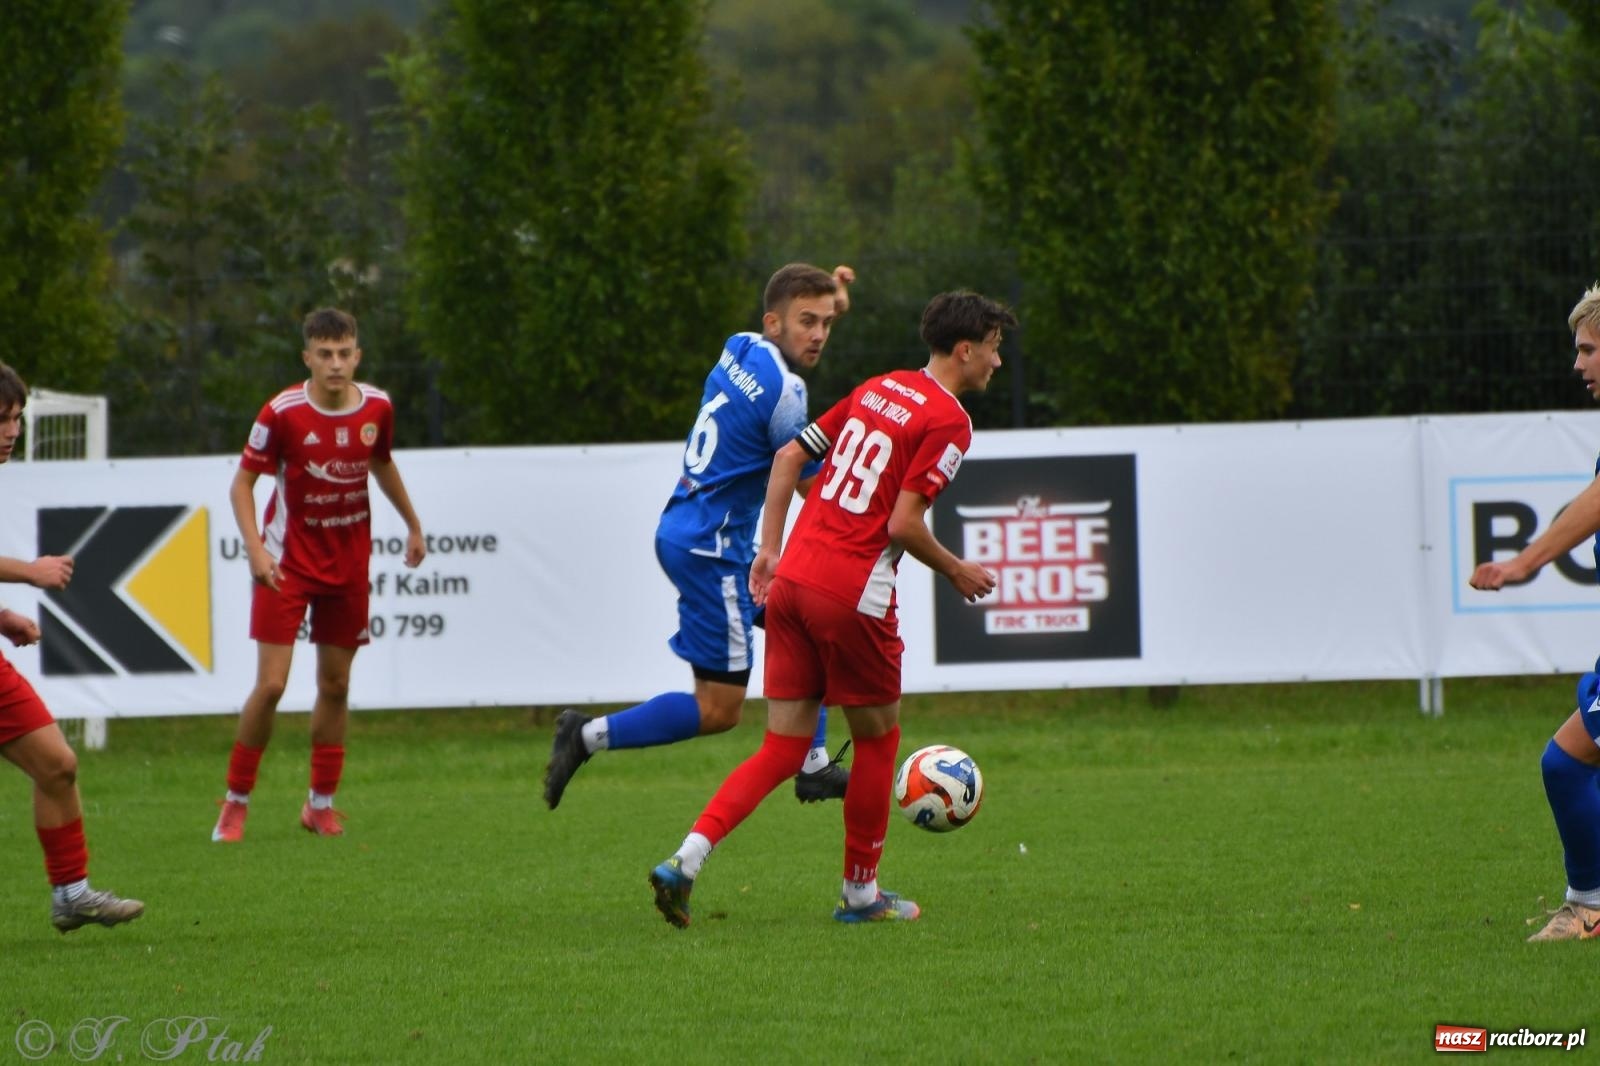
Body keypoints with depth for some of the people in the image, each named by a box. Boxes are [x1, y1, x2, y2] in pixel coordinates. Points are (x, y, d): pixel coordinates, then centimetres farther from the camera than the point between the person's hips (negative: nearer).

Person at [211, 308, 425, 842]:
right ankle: (236, 802, 3)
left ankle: (321, 803, 19)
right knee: (271, 684, -10)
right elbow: (242, 483, -8)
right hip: (288, 559, -4)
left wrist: (413, 524, 25)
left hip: (348, 562, 4)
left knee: (336, 685, 8)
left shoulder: (377, 408, -3)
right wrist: (255, 548, -20)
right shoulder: (282, 413, -16)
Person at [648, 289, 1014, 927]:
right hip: (853, 595, -7)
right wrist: (956, 572, 1)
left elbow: (790, 456, 16)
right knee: (878, 737, 13)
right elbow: (904, 523, -15)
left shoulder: (878, 389, 16)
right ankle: (860, 892, 22)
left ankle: (686, 859, -9)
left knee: (783, 750, 8)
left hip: (791, 581, 7)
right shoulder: (948, 421, -8)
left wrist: (770, 548, 17)